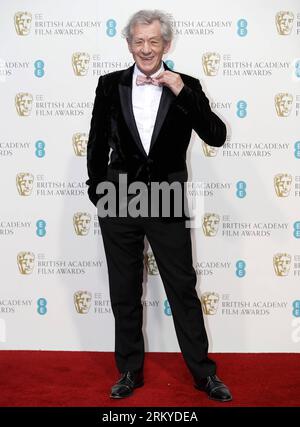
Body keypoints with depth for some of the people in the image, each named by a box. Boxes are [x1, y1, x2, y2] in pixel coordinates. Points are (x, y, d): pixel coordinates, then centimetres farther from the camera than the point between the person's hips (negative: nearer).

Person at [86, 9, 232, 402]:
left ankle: (203, 373, 24)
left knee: (184, 289, 7)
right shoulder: (110, 85, 2)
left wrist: (183, 93, -18)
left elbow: (216, 137, -10)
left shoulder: (185, 86, -1)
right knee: (124, 294, 12)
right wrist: (97, 191, 9)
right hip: (119, 201, 2)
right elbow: (97, 143, 9)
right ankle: (130, 371, 29)